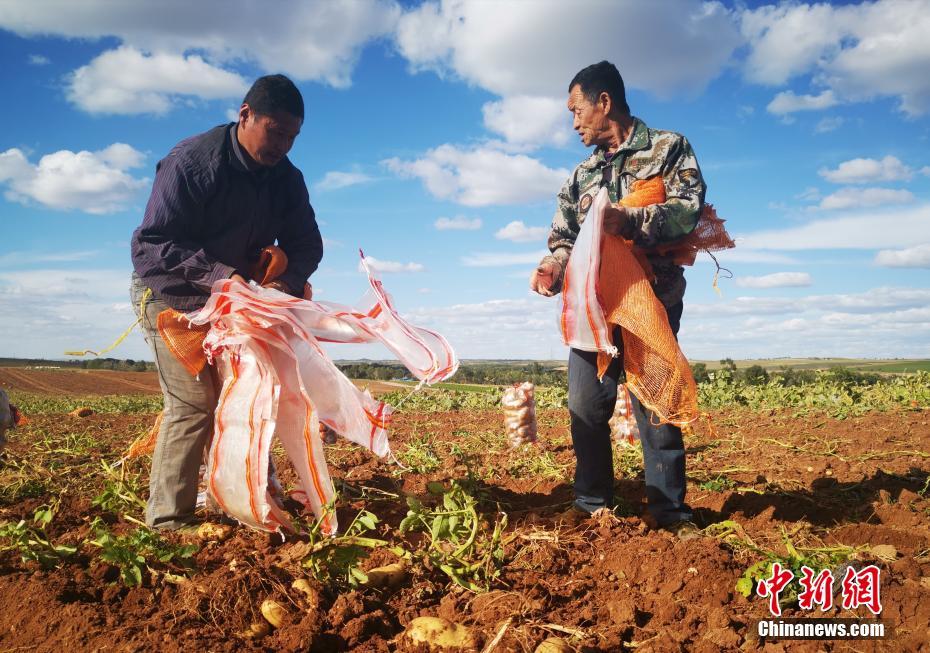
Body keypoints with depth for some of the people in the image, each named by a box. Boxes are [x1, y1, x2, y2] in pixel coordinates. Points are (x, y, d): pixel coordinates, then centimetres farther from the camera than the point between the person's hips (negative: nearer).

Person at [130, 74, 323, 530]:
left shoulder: (287, 178, -3)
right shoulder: (190, 162, -22)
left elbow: (306, 243, -1)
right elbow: (151, 244, -25)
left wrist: (289, 279, -24)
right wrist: (218, 274, -39)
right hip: (173, 296, -6)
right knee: (192, 404, -15)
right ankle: (167, 520, -8)